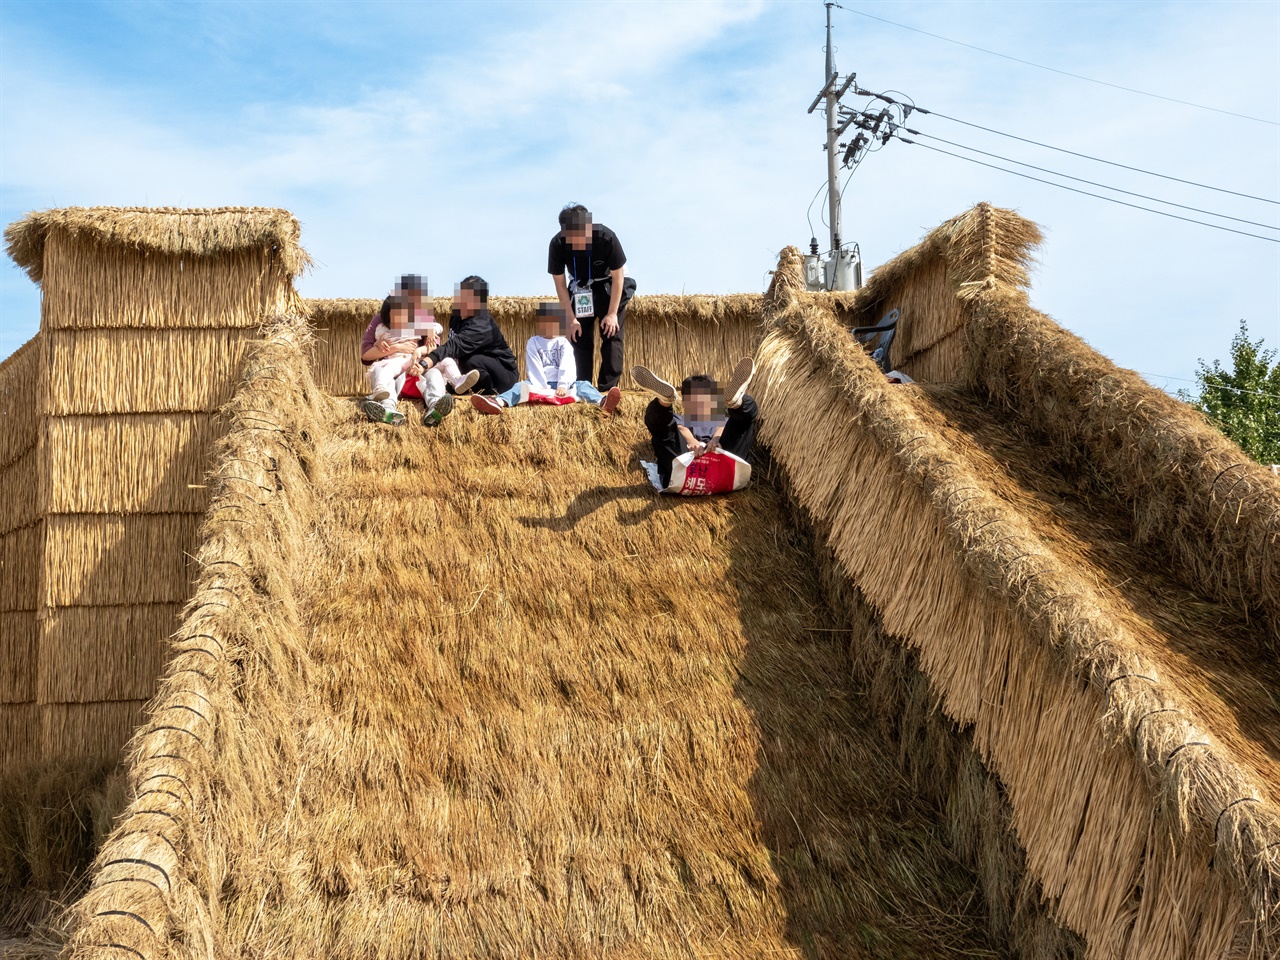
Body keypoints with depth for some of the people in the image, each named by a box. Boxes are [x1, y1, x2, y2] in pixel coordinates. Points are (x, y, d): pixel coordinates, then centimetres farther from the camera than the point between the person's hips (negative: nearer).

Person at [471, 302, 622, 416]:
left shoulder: (563, 343, 10)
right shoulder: (533, 342, 9)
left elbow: (567, 366, -5)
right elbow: (534, 368, -3)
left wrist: (563, 385, -22)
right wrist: (542, 388, -17)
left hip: (561, 384, 0)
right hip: (540, 384, 0)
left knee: (582, 385, -25)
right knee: (521, 386, -27)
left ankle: (602, 402, -58)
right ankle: (499, 402, -60)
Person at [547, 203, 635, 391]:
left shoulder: (606, 237, -33)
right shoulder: (557, 244, -27)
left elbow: (617, 276, -21)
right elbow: (560, 284, -15)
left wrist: (612, 313, -20)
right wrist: (570, 318, -17)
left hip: (608, 285, -2)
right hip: (580, 288, 2)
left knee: (611, 333, -11)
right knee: (579, 336, -3)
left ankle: (608, 388, -11)